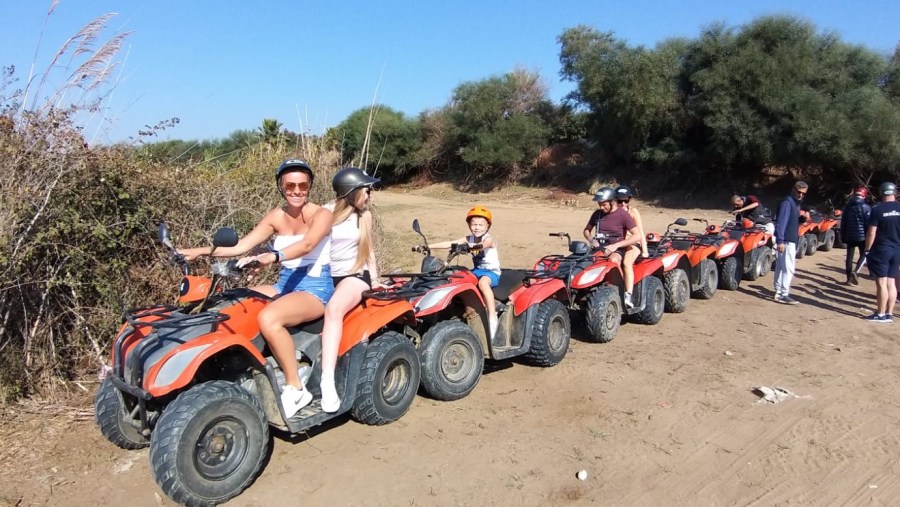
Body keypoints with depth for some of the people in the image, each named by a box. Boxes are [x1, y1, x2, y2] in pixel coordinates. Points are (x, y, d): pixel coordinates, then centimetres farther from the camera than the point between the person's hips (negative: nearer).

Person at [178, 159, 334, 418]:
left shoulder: (321, 214, -9)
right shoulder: (276, 216, 8)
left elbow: (306, 244, -30)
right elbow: (241, 246, 1)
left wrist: (272, 257, -48)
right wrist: (201, 251, -12)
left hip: (315, 287, -6)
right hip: (284, 284, 7)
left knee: (268, 317, -34)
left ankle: (295, 388, -21)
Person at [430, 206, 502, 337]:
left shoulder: (489, 239, -14)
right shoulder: (469, 239, 4)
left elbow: (483, 245, -39)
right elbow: (449, 243, -3)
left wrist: (474, 247, -63)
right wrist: (427, 246, -11)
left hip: (492, 272, -7)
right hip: (477, 270, 8)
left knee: (483, 282, -39)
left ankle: (492, 317, -38)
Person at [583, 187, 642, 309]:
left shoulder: (622, 214, -7)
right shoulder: (597, 213, 7)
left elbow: (638, 235, -13)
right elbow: (587, 230, 21)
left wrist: (616, 245, -22)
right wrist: (591, 240, -4)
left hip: (617, 249, -4)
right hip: (600, 247, 4)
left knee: (613, 260, -38)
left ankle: (628, 296, -37)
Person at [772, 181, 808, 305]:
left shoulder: (796, 203, 18)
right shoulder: (787, 202, -12)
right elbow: (781, 221, -20)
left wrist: (802, 218, 8)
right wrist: (780, 241, -25)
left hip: (792, 240, 10)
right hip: (786, 240, -10)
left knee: (781, 267, 13)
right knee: (788, 268, -11)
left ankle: (779, 292, 18)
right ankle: (783, 295, -10)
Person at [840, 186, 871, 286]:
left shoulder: (847, 206, 7)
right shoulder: (866, 207, -9)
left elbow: (843, 223, 11)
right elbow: (868, 223, -11)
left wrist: (842, 236, 16)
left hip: (849, 236, 4)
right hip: (862, 236, -4)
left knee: (849, 257, 8)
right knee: (863, 255, 9)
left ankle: (849, 278, 8)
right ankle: (855, 271, -16)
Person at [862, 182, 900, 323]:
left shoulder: (877, 209, -11)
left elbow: (871, 233, -12)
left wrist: (867, 250, -4)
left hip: (881, 249, -5)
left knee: (881, 283, -2)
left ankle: (881, 314, 1)